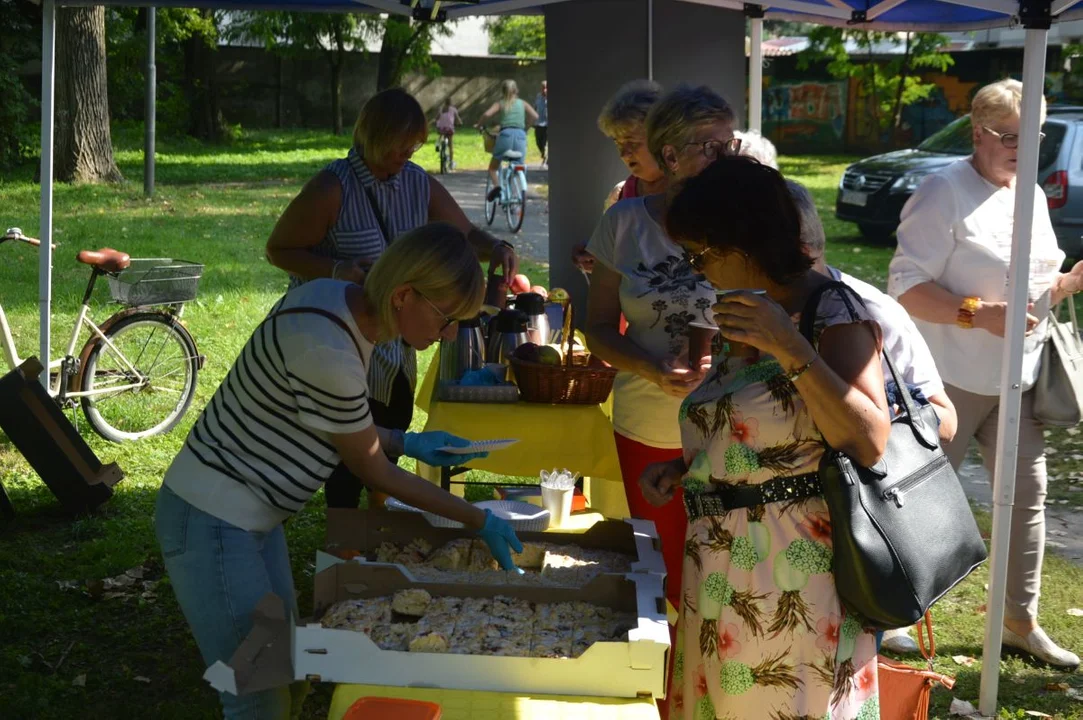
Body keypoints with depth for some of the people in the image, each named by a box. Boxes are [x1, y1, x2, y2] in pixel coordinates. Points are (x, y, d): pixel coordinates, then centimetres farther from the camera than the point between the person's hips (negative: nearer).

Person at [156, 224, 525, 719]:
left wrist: (408, 443, 10)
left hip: (253, 517, 10)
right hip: (213, 524, -10)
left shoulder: (344, 303, -3)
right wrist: (477, 520, -6)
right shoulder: (329, 352, -30)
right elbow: (372, 470, -15)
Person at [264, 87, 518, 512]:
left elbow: (464, 234, 11)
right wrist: (337, 270, -26)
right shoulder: (333, 187, -16)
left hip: (396, 352, 7)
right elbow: (278, 250, -11)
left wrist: (495, 248, -11)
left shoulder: (420, 185, 2)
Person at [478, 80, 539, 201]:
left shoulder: (500, 104, 9)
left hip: (505, 134, -2)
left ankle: (496, 185, -19)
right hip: (520, 136, 2)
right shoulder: (522, 103, 15)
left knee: (493, 167, 10)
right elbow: (535, 116, 1)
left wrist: (479, 125, 8)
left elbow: (486, 114, -8)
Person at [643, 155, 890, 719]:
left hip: (791, 570, -8)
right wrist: (683, 467, 7)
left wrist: (790, 349, -28)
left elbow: (870, 442, -22)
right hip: (721, 569, 8)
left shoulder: (832, 313, -12)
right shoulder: (745, 316, 12)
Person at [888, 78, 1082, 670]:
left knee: (1028, 495, 10)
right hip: (953, 378, -7)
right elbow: (906, 287, -19)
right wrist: (981, 314, -28)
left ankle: (1021, 621, 23)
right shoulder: (944, 193, -14)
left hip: (1018, 378, 7)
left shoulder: (1030, 196, 11)